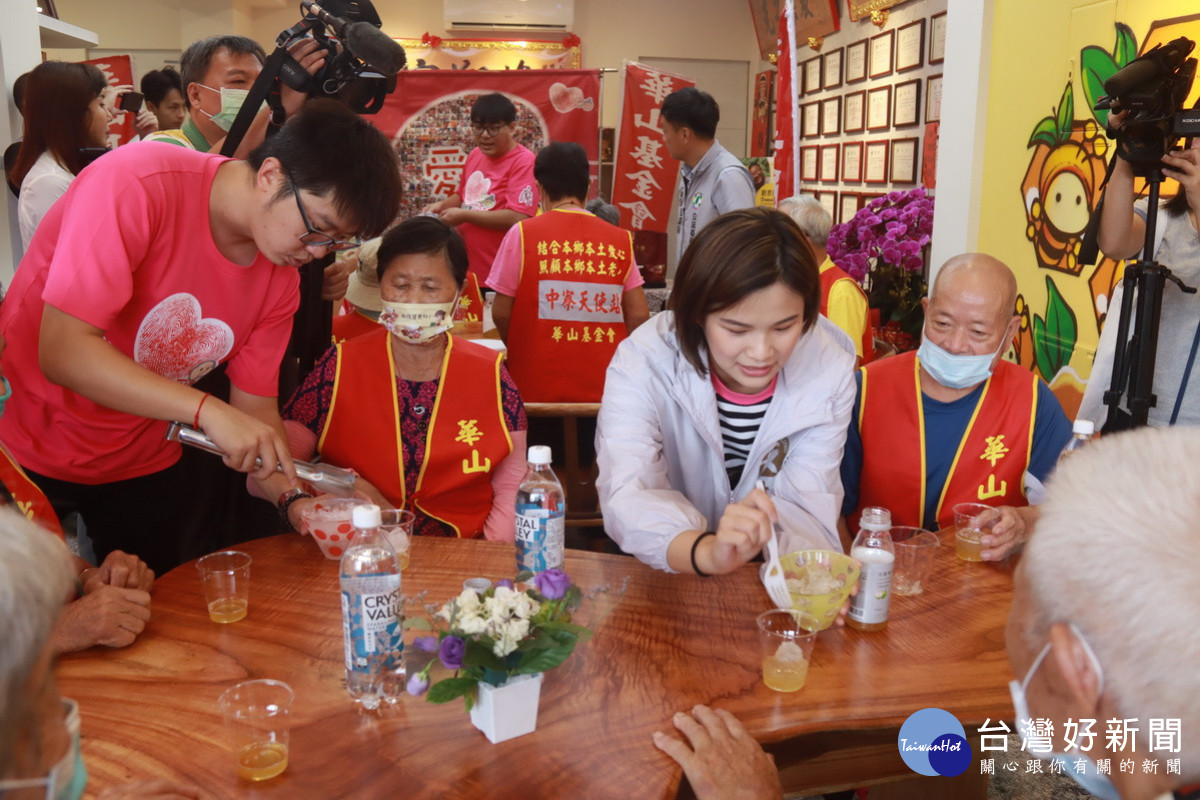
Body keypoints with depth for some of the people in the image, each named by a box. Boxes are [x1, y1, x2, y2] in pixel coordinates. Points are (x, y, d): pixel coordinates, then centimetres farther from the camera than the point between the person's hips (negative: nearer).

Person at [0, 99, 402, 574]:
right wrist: (207, 410, -39)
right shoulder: (137, 184, -27)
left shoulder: (281, 279, -9)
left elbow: (255, 406, -4)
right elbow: (61, 351, -31)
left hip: (140, 463, 5)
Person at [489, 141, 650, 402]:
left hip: (538, 387, -2)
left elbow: (501, 313, -2)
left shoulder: (523, 233, -5)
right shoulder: (619, 239, 1)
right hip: (602, 388, 2)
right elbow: (639, 316, 0)